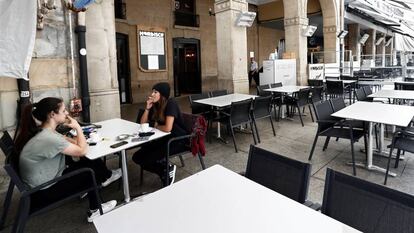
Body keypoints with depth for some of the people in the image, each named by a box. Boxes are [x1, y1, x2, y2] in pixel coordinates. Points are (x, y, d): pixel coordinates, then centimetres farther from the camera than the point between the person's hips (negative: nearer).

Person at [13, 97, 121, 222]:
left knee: (94, 162, 5)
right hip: (42, 193, -8)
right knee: (93, 172, 3)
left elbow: (74, 143, 4)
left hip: (47, 180, 8)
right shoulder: (48, 138, -31)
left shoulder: (45, 132, -1)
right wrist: (78, 127, -14)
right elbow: (82, 151, -22)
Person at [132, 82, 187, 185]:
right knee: (137, 157, -5)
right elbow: (143, 123, 10)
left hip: (178, 140, -8)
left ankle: (167, 169, 5)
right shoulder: (155, 105, 5)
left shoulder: (171, 104, -18)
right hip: (164, 138, 8)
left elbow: (167, 128, -28)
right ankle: (165, 169, 5)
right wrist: (147, 108, -5)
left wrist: (155, 125, -7)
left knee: (146, 160, -19)